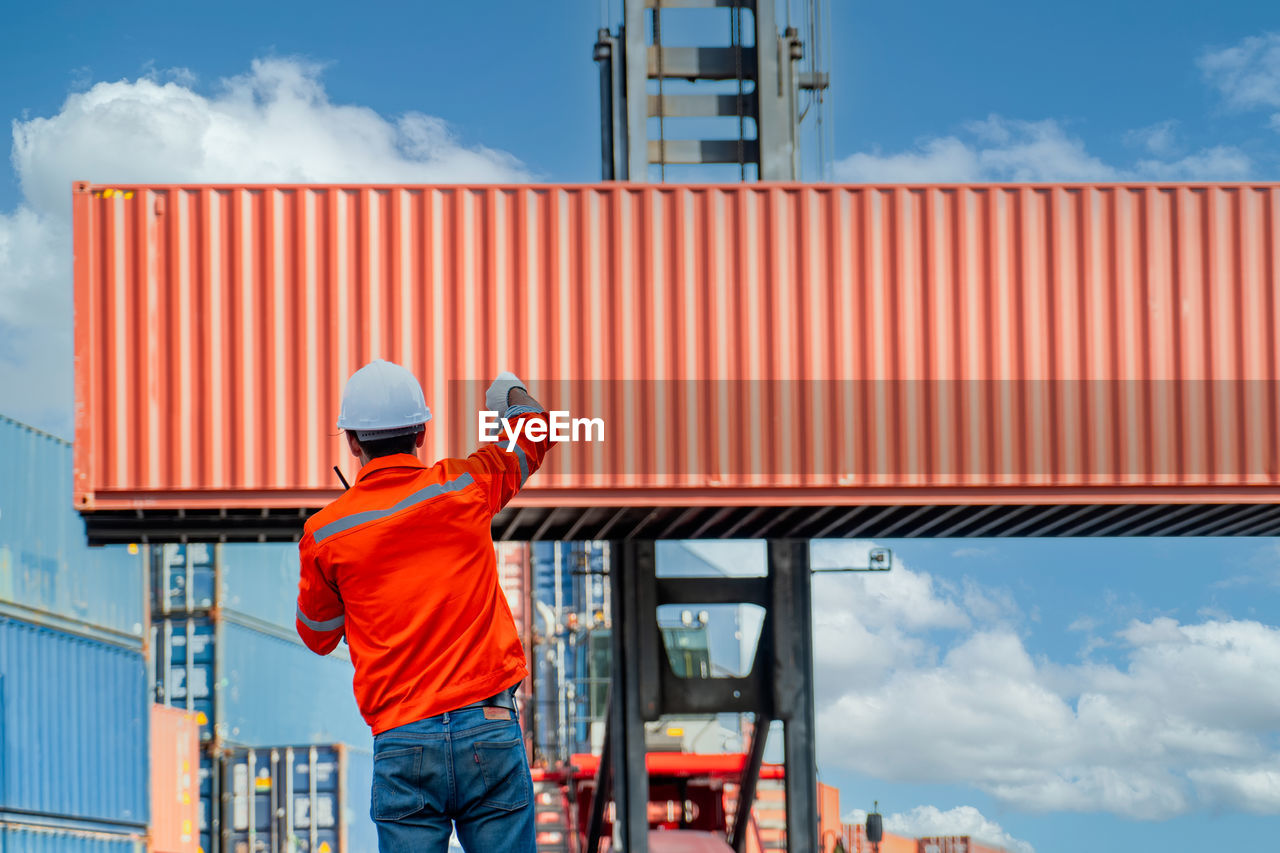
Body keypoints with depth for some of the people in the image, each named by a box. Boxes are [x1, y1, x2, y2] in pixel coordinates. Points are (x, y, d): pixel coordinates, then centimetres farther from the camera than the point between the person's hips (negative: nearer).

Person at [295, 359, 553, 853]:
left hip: (403, 742, 0)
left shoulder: (325, 533, 1)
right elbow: (534, 431, 26)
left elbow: (317, 636, 18)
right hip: (490, 727, 1)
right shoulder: (466, 486, 3)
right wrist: (510, 392, 47)